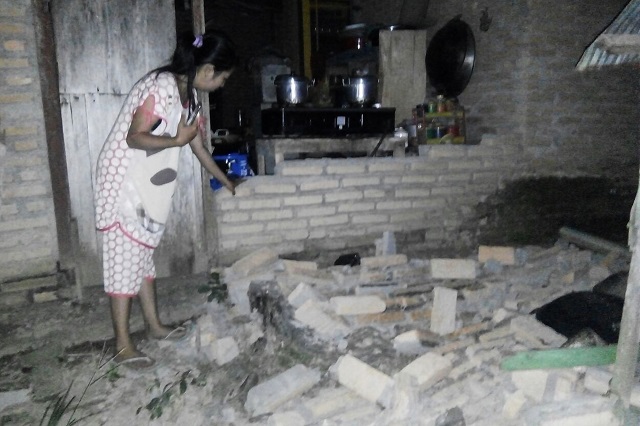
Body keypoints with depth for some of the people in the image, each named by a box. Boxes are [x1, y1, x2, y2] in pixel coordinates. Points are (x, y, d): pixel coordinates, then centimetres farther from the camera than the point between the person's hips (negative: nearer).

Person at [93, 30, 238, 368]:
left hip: (145, 182, 9)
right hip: (123, 179, -9)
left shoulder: (188, 93, 8)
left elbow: (197, 145, 17)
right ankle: (123, 346, 4)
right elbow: (134, 137, -24)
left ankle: (154, 325, 26)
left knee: (143, 253, 14)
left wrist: (226, 181, 25)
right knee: (125, 257, -5)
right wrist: (178, 140, -19)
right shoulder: (163, 86, -21)